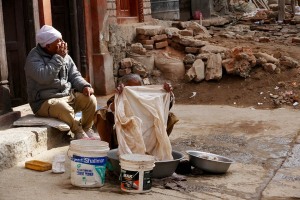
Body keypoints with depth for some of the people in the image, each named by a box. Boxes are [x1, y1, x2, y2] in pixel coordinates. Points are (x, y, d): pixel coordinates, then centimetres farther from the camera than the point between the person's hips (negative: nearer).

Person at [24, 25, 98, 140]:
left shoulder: (64, 55, 7)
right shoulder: (34, 58, -13)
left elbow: (74, 75, 11)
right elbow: (44, 77, -30)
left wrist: (85, 86, -10)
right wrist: (59, 57, -24)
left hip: (68, 95, 7)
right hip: (45, 102, -6)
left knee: (90, 99, -14)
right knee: (64, 108, -36)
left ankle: (87, 129, 6)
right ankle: (79, 132, -11)